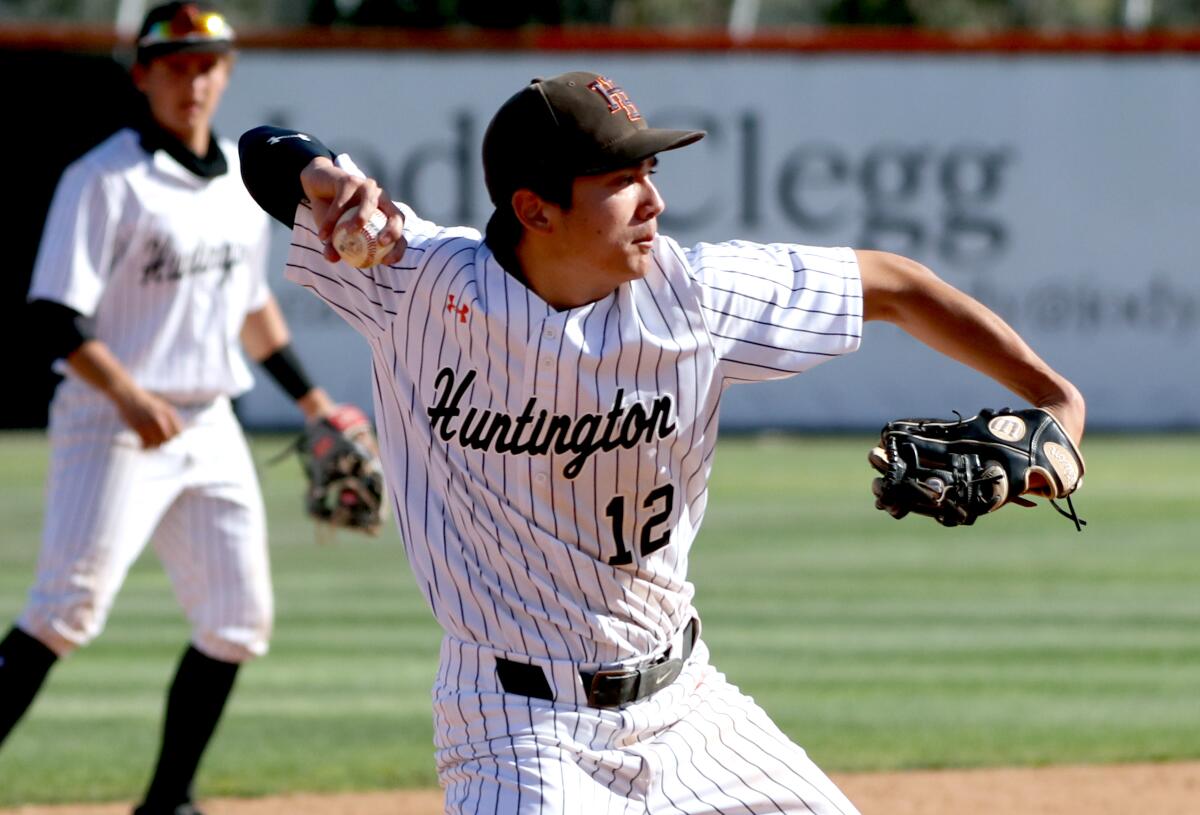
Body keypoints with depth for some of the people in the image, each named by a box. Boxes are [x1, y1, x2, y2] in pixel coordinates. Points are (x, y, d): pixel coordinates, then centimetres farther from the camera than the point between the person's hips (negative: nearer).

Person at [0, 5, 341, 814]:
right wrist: (130, 398, -30)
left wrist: (311, 400, 24)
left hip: (211, 428, 7)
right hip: (114, 424, -7)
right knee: (69, 609, -17)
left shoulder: (240, 178, 11)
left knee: (239, 622, 7)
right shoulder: (105, 180, -11)